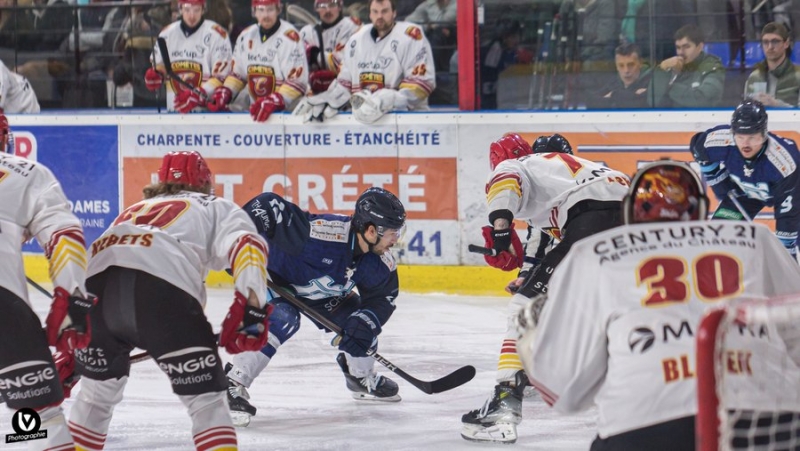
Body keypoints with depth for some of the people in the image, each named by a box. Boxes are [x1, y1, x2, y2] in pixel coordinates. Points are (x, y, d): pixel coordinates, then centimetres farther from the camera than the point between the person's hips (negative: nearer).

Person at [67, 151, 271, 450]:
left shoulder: (136, 209, 41)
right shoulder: (217, 208, 27)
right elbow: (246, 246, 4)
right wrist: (251, 309, -8)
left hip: (97, 281, 5)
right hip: (162, 289, -5)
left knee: (96, 394, 26)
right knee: (205, 400, 4)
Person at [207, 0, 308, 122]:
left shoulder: (289, 37, -13)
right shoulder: (246, 36, 8)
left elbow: (298, 81, -16)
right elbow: (237, 73, 19)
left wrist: (275, 101, -29)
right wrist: (225, 92, 0)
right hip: (255, 110, 6)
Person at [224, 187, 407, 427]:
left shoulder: (380, 263, -18)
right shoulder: (323, 233, -42)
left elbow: (382, 297, -2)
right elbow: (268, 205, -41)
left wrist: (366, 323, -21)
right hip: (274, 274, -7)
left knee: (357, 320, -1)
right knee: (282, 319, -32)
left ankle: (362, 378, 27)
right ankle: (233, 385, -30)